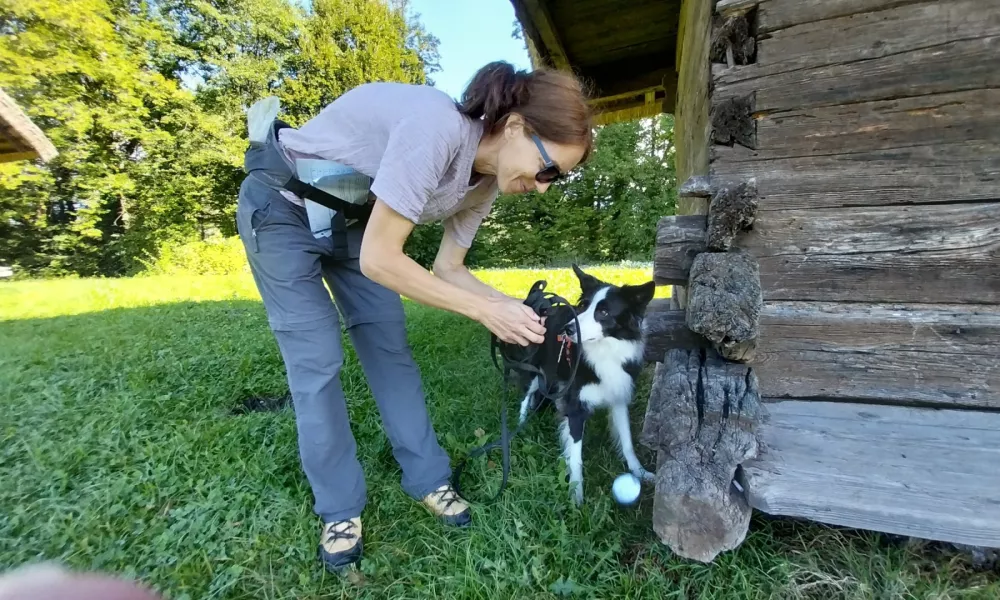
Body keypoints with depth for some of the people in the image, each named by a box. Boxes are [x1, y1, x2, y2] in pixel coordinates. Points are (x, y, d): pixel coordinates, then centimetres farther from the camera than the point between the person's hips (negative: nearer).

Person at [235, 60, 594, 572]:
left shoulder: (486, 180, -10)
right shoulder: (436, 126, -35)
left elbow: (448, 268, -3)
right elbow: (378, 260, -34)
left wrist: (511, 307, -17)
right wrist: (485, 310, -30)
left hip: (350, 219, 7)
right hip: (282, 207, -6)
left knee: (390, 346, 2)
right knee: (316, 361, -7)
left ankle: (428, 480, 16)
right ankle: (338, 510, 11)